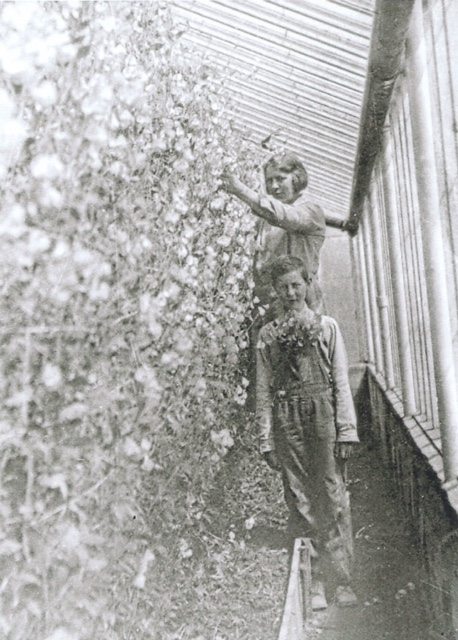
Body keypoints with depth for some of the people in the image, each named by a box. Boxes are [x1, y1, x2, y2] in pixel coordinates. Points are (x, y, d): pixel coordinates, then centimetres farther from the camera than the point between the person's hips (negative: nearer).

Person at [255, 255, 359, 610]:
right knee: (300, 501, 5)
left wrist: (347, 430, -3)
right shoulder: (268, 335, 8)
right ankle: (315, 582, 15)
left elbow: (341, 381, 4)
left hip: (323, 415, -1)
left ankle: (343, 579, 12)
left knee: (333, 498, 1)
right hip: (287, 421, 1)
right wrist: (266, 440, 1)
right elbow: (263, 390, 6)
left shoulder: (327, 327, 7)